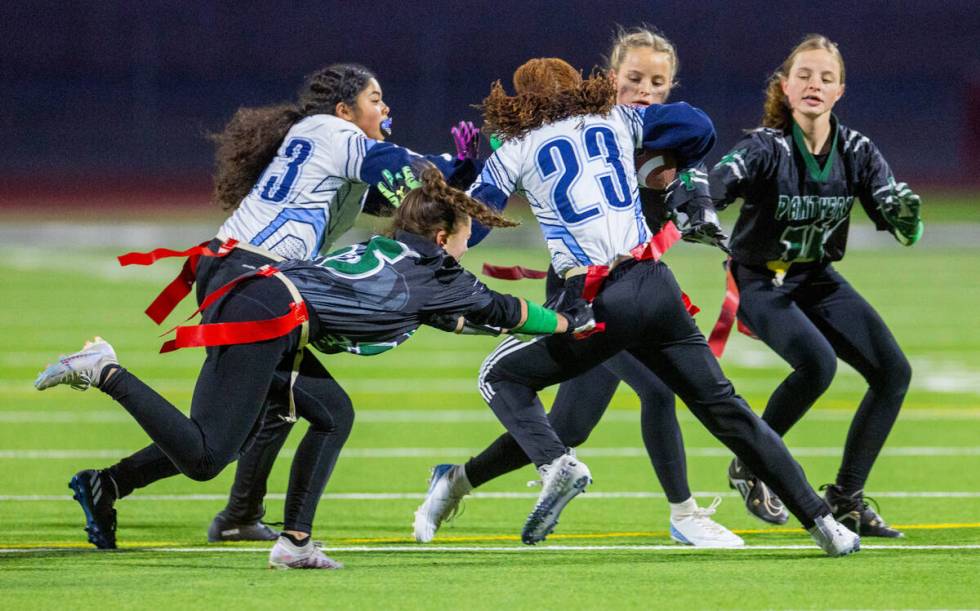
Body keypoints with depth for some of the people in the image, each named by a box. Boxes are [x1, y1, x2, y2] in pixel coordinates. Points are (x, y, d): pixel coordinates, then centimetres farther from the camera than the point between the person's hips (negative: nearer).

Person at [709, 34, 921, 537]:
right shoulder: (765, 147, -21)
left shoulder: (855, 151, -8)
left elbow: (901, 227, -12)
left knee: (893, 372, -6)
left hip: (818, 279, 6)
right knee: (817, 363, -30)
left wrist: (906, 214, -36)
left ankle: (846, 499, 7)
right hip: (761, 283, -6)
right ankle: (751, 467, -7)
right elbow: (716, 183, -39)